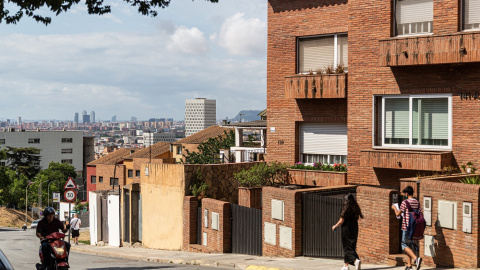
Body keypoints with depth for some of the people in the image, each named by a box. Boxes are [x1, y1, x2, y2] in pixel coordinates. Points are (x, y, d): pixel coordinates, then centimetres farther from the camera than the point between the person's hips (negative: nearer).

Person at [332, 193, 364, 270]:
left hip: (346, 229, -6)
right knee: (352, 247, 15)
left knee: (347, 248, 0)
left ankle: (356, 260, -24)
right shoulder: (356, 209, 2)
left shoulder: (345, 209, -13)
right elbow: (357, 218, 6)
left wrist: (335, 226, 5)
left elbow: (341, 221, -10)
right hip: (354, 230, 6)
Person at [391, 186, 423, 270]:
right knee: (410, 245, 15)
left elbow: (398, 214, -8)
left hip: (406, 227, -6)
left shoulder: (405, 202, -12)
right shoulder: (417, 202, 6)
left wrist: (394, 208, 11)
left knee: (404, 245, 0)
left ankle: (416, 258, -21)